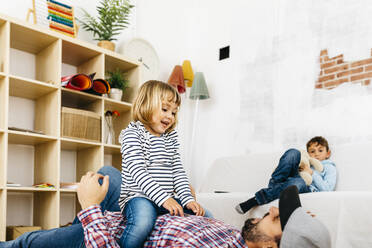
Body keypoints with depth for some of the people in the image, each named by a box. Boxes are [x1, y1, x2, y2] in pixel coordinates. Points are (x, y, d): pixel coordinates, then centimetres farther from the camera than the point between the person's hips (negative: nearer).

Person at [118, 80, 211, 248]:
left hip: (168, 199, 7)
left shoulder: (171, 136, 16)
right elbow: (138, 171, -17)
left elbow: (178, 171, 10)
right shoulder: (133, 133, -5)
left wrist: (188, 199, -5)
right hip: (138, 197, -7)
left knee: (204, 215, -3)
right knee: (143, 221, -38)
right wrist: (163, 198, -27)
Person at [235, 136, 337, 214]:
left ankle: (253, 201, -43)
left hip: (308, 189, -4)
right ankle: (273, 184, -31)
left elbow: (328, 189, 7)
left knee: (299, 182, -44)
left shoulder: (330, 168, 27)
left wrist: (313, 174, 1)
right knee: (293, 152, -15)